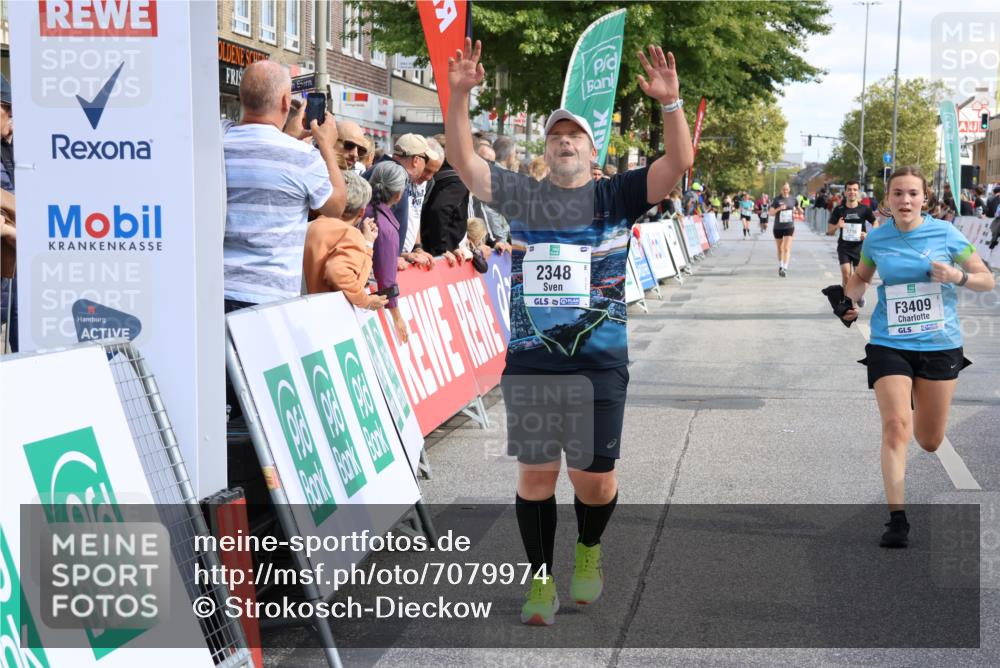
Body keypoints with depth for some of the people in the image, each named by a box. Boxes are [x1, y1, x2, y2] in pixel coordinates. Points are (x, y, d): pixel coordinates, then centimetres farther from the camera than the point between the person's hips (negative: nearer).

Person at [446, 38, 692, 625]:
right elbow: (463, 160, 4)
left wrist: (670, 103, -21)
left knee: (594, 477, 1)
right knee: (536, 473, 4)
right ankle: (541, 580, 19)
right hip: (529, 362, 1)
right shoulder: (522, 196, 9)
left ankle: (589, 553, 31)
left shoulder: (616, 196, 5)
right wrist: (460, 93, -9)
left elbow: (679, 163, -6)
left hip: (599, 362, -1)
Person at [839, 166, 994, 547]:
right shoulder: (876, 239, -1)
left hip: (940, 344, 0)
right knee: (896, 427, -17)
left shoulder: (944, 233, -5)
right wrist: (850, 301, -1)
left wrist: (958, 276, -21)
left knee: (930, 441, 10)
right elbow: (862, 276, 20)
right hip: (889, 344, 0)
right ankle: (896, 519, -13)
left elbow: (988, 280, -1)